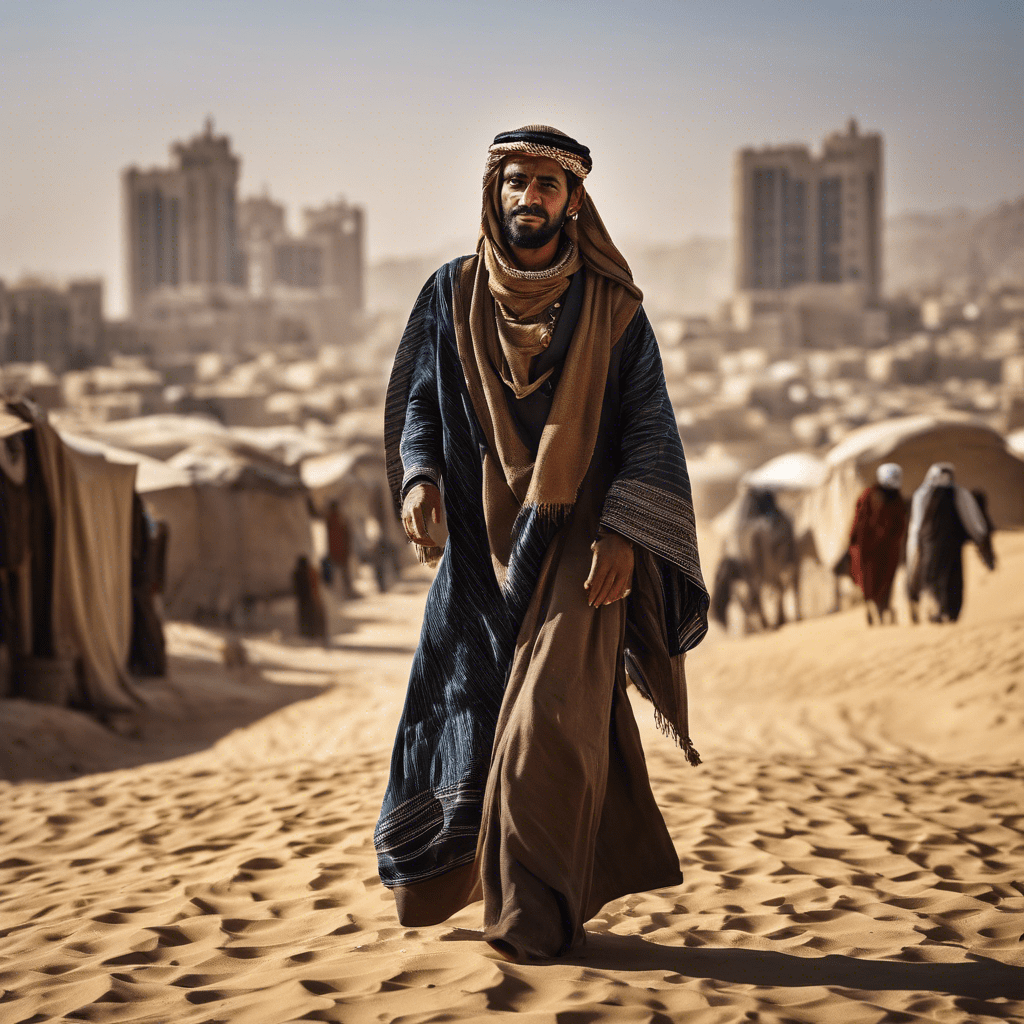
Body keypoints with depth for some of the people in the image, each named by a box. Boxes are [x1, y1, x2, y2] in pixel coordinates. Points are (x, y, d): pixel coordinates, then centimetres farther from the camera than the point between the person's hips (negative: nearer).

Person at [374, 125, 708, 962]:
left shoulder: (611, 307, 0)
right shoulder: (451, 296, 6)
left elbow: (649, 427, 0)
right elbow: (415, 400, 9)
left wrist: (622, 532, -11)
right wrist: (419, 476, -11)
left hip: (576, 549, -3)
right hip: (482, 549, 3)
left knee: (550, 720, -13)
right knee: (470, 719, 4)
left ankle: (536, 916, -4)